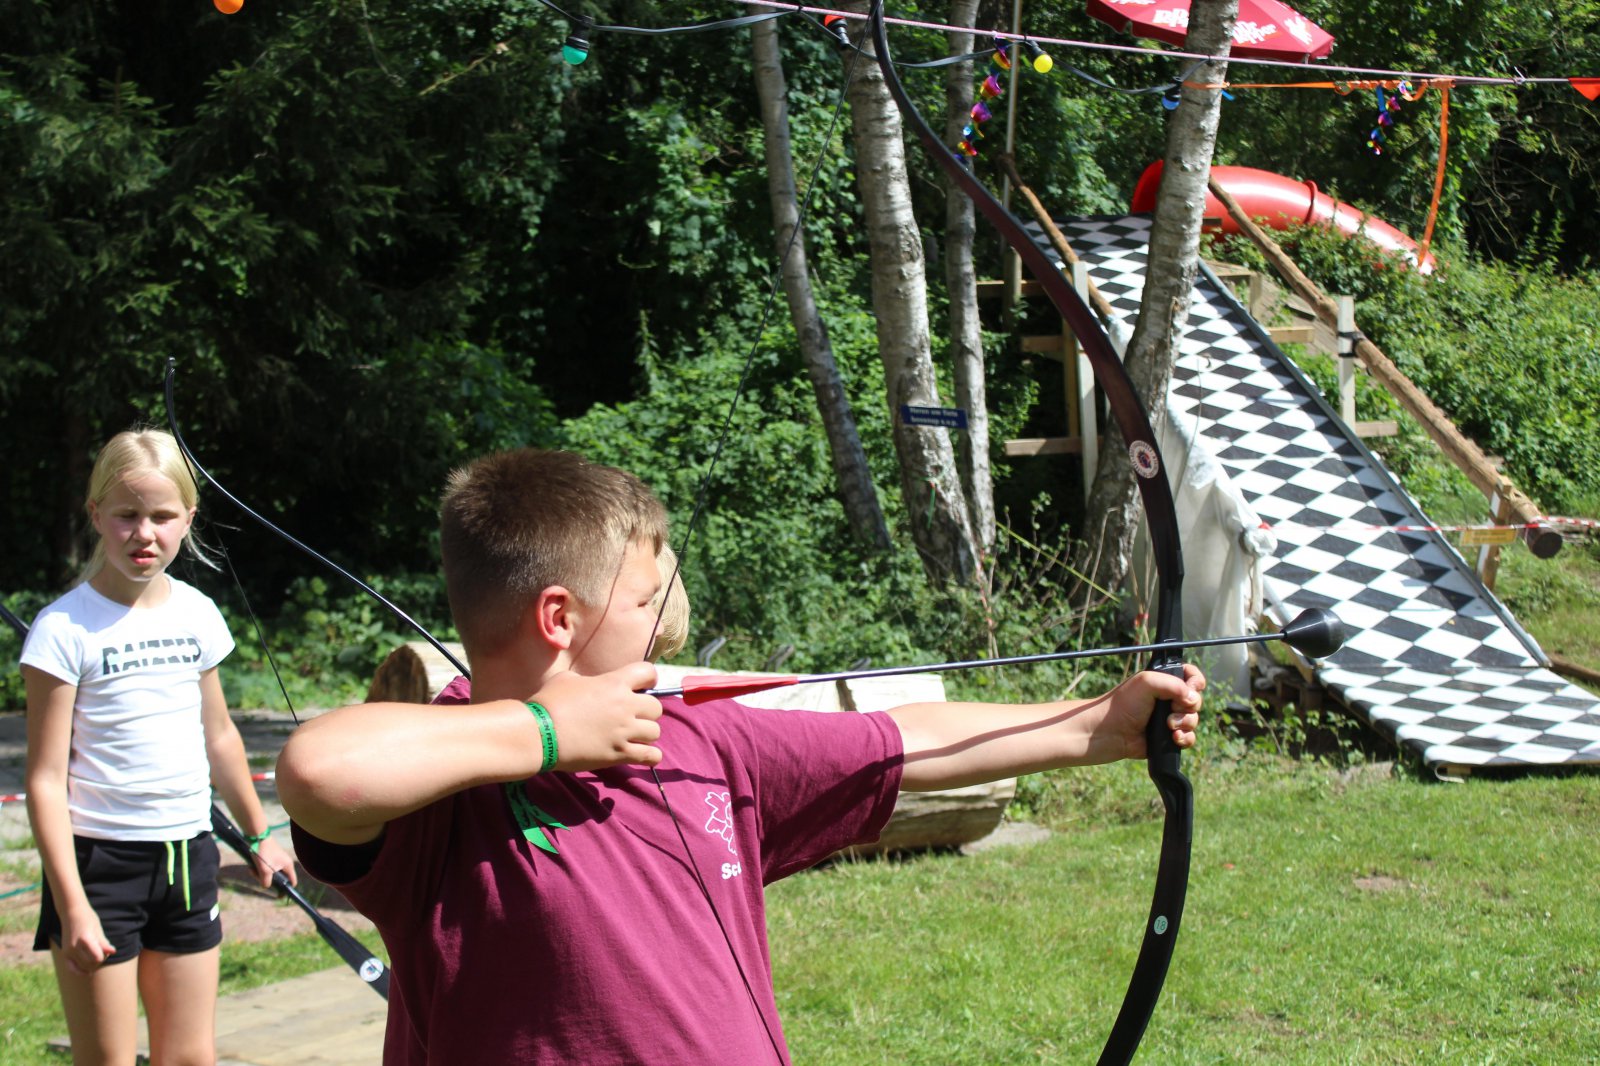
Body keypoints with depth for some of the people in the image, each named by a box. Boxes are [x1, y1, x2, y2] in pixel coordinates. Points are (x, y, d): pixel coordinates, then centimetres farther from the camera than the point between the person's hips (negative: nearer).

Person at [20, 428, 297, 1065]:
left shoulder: (197, 614, 6)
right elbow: (45, 779, -12)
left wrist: (258, 835, 26)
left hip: (186, 856, 5)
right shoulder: (66, 629, -10)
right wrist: (72, 905, -18)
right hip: (98, 860, -5)